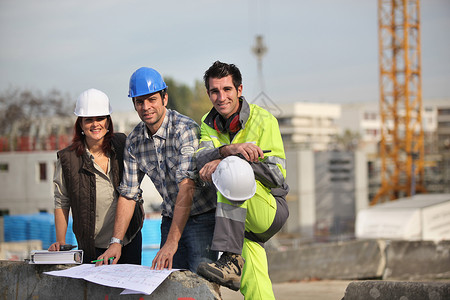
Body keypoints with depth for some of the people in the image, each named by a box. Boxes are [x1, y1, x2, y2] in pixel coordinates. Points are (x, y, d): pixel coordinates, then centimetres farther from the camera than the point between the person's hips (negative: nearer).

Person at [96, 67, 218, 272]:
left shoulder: (186, 130, -20)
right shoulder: (134, 141, 1)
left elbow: (187, 186, -28)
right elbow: (128, 194, 6)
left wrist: (172, 242, -34)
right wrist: (116, 242, -5)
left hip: (202, 217, -5)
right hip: (171, 218, 6)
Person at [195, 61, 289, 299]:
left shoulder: (263, 120, -7)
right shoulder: (208, 124, 8)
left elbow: (277, 175, -16)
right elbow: (201, 160, -12)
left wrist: (228, 161, -27)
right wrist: (230, 149, -34)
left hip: (271, 210, -4)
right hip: (242, 220, 4)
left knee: (231, 171, -32)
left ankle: (231, 259, -39)